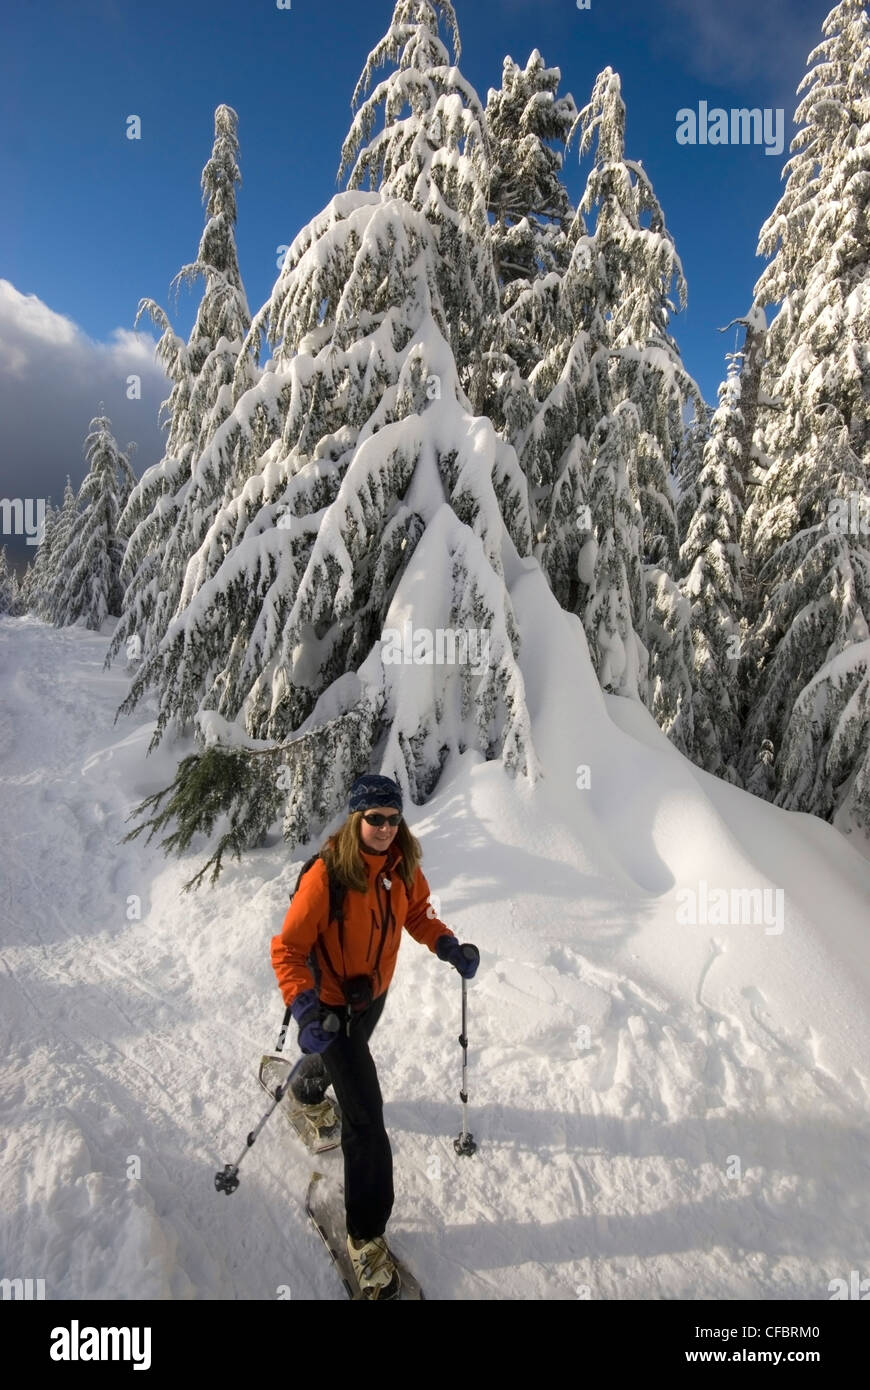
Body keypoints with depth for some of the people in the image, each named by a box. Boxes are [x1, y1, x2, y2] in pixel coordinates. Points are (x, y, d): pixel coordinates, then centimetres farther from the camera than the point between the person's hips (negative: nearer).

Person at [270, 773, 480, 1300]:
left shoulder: (403, 866, -14)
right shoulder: (326, 877, -32)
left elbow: (417, 913, 3)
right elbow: (288, 949, -28)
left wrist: (449, 946, -13)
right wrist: (306, 1011, -39)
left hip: (375, 993, 6)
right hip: (332, 1003, -6)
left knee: (346, 1057, 35)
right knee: (366, 1114, -5)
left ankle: (307, 1089, 71)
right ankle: (366, 1235, 14)